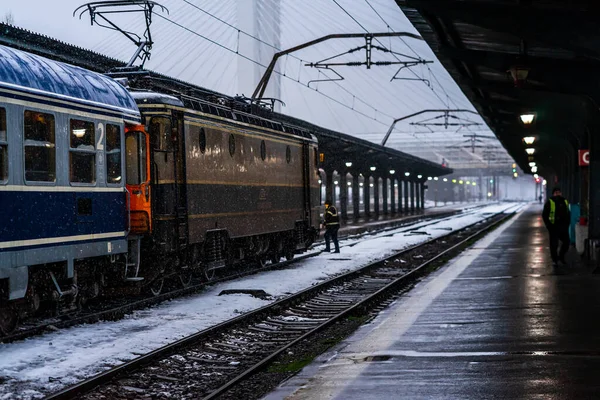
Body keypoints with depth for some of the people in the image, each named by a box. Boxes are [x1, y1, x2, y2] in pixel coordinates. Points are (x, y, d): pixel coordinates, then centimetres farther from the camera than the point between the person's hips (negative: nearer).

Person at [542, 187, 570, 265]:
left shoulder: (565, 202, 11)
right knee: (554, 244, -1)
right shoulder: (549, 202, -4)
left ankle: (561, 256, 26)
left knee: (567, 242, 6)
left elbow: (568, 214, 20)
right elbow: (544, 215, -3)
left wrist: (567, 223, 9)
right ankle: (555, 260, 11)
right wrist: (548, 225, -9)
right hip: (554, 227, -5)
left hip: (563, 227, 5)